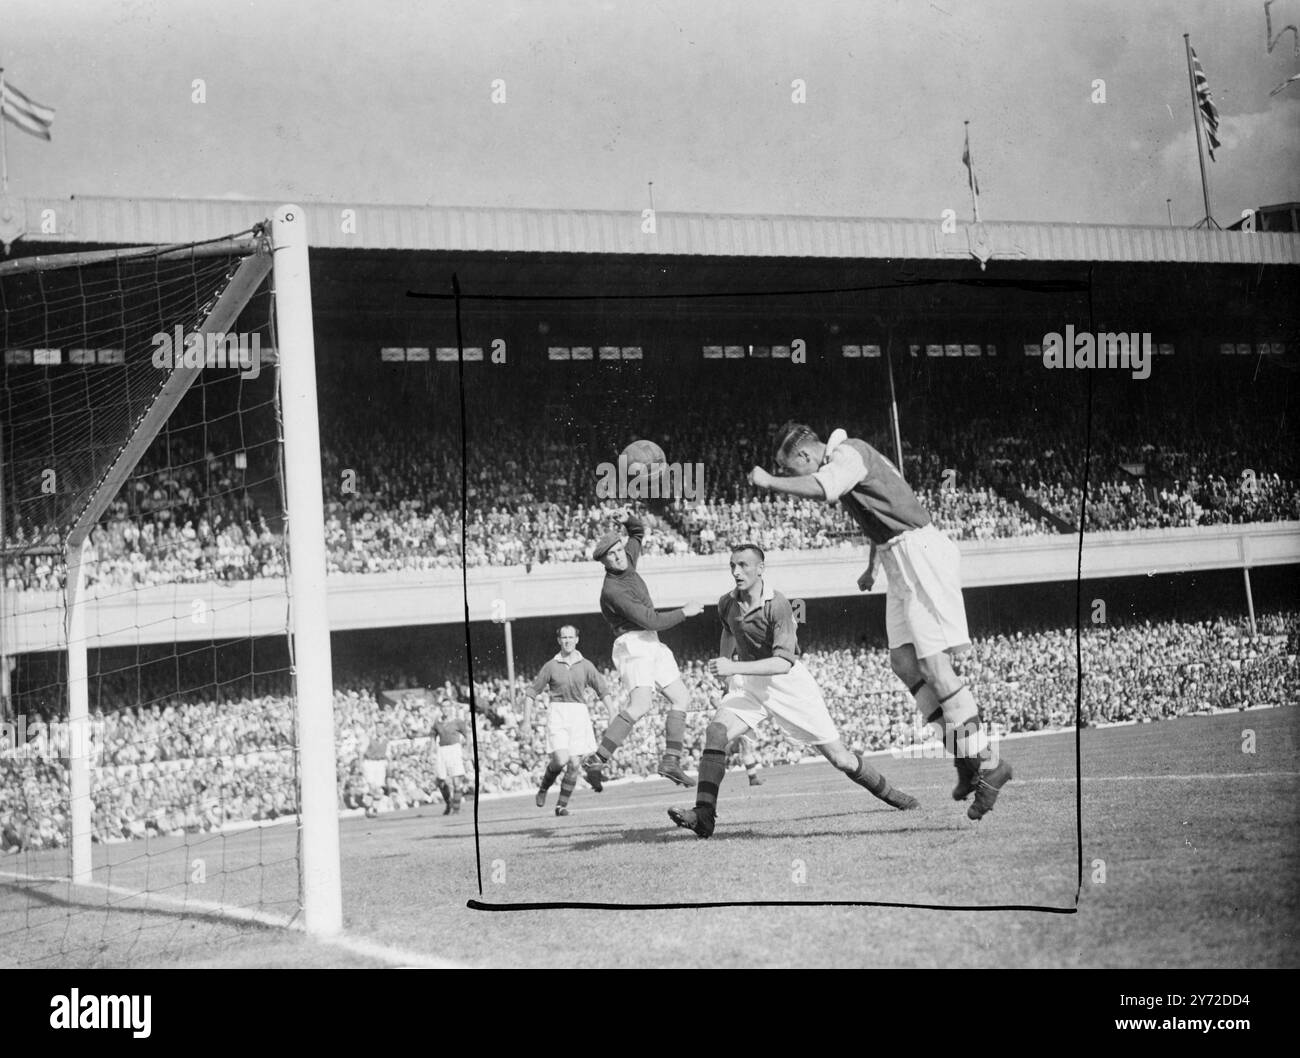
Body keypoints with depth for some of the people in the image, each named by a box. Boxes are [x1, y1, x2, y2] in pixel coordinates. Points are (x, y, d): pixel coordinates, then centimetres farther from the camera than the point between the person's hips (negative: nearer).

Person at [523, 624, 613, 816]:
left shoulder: (585, 666, 8)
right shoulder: (551, 666, 5)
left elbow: (603, 691, 9)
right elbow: (531, 693, 7)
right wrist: (526, 721, 0)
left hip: (579, 715, 2)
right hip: (558, 714, -2)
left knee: (573, 764, -5)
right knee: (560, 760, -18)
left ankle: (562, 805, 7)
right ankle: (544, 786, 12)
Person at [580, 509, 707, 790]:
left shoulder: (627, 563, 6)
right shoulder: (612, 590, -19)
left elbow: (639, 532, 25)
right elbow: (651, 620, -23)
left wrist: (628, 519, 2)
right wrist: (684, 612, -12)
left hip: (652, 645, 10)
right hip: (633, 645, -10)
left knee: (681, 699, 10)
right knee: (640, 705, -26)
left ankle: (671, 761, 12)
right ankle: (596, 760, -31)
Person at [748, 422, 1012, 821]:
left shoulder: (849, 454, -13)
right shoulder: (846, 458, 17)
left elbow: (819, 489, -34)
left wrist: (768, 481, -19)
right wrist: (872, 567, 41)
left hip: (921, 555, -10)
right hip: (900, 563, 10)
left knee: (934, 663, -14)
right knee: (903, 661, 3)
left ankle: (988, 763, -13)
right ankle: (966, 754, 4)